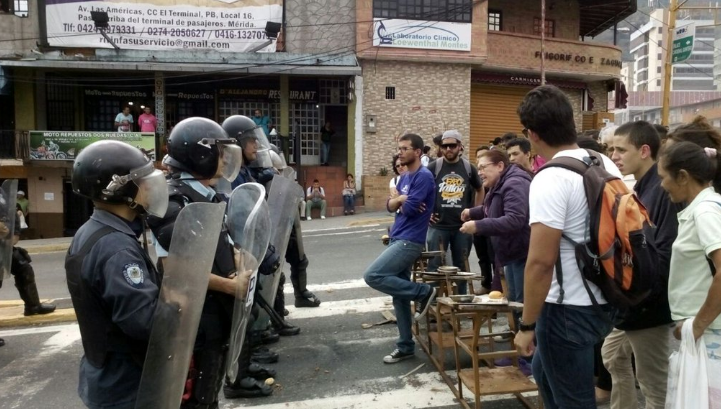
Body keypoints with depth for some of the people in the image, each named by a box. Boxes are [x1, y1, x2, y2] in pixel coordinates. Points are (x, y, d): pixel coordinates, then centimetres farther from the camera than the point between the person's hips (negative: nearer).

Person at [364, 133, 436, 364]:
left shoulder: (424, 176, -12)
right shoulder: (403, 177, 17)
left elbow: (409, 209, -18)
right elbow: (390, 206, 13)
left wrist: (400, 201, 2)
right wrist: (400, 199, -7)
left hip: (409, 241, -9)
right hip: (397, 239, 9)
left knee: (373, 276, -19)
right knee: (399, 297, 10)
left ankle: (423, 292, -5)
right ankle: (405, 346, 19)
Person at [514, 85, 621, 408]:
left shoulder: (551, 179, -22)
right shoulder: (607, 166, 4)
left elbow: (541, 262, -25)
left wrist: (526, 325, -15)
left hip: (569, 311, -9)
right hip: (604, 302, 9)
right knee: (545, 372, 27)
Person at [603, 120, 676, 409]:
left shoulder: (663, 191, -21)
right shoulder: (640, 188, 9)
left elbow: (665, 257, -27)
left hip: (648, 307, -10)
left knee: (654, 385, 4)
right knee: (614, 358, 25)